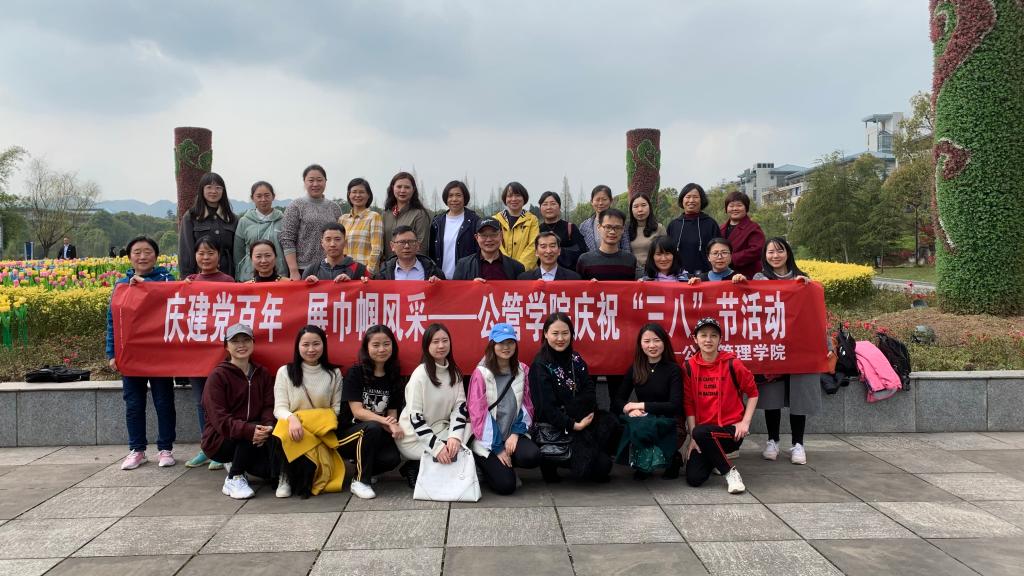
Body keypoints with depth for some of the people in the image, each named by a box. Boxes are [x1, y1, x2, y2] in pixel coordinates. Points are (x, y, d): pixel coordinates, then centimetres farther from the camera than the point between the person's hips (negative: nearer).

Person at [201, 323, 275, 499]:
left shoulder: (262, 373, 7)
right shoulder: (218, 375, -9)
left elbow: (269, 406, -1)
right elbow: (219, 419, -20)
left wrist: (267, 427, -25)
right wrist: (250, 430, -36)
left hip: (247, 442, 5)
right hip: (218, 439, -5)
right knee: (253, 429, -34)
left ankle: (238, 464, 12)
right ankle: (233, 479, -13)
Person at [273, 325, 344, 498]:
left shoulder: (334, 373, 8)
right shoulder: (285, 372, 4)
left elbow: (337, 408, 7)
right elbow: (279, 407, -3)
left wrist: (327, 422, -15)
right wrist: (292, 418, -27)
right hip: (293, 430, 0)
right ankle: (286, 478, -6)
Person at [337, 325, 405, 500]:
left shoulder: (393, 377, 3)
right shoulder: (355, 373, -10)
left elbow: (392, 413, 2)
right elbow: (357, 411, -18)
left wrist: (394, 426, -22)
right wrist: (384, 421, -32)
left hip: (376, 437, 3)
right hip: (348, 433, -3)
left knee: (392, 458, -27)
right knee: (372, 427, -35)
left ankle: (365, 469, 7)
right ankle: (360, 481, -18)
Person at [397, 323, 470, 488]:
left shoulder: (454, 372, 3)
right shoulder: (420, 374, -16)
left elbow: (460, 406, -2)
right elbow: (415, 417, -19)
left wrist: (455, 436, -20)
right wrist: (437, 446, -27)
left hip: (441, 429, 7)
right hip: (415, 436, -6)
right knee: (444, 455, -28)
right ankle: (415, 468, -2)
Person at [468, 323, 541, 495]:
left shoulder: (523, 370, 3)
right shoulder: (481, 373, -10)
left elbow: (527, 405, 6)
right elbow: (478, 413, -11)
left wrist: (516, 433, -11)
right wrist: (497, 448, -13)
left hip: (512, 434, 4)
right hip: (488, 440, -4)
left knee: (533, 457, -27)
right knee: (506, 485, -17)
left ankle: (505, 465, 7)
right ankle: (485, 464, 15)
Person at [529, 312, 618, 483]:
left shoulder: (576, 359, 10)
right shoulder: (540, 366, -8)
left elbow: (590, 394, 1)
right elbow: (546, 408, -13)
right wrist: (572, 425, -19)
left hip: (579, 421, 6)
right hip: (554, 427, -6)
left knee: (610, 422, -24)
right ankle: (552, 460, 1)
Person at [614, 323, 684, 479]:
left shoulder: (673, 369, -5)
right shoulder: (635, 369, 6)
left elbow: (675, 405, -15)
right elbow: (618, 400, 3)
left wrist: (642, 405, -19)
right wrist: (628, 409, -20)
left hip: (670, 424, -3)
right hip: (643, 422, 3)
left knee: (640, 429, -34)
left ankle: (672, 458, -2)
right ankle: (642, 463, 0)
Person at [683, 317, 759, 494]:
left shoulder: (732, 364, -6)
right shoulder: (689, 366, 0)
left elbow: (753, 392, 5)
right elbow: (688, 404, 2)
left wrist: (745, 422, -6)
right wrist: (692, 438, -4)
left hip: (731, 430, -3)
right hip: (704, 436, 3)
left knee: (702, 433, -35)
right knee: (694, 479, -11)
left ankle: (731, 472, -10)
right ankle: (714, 459, 25)